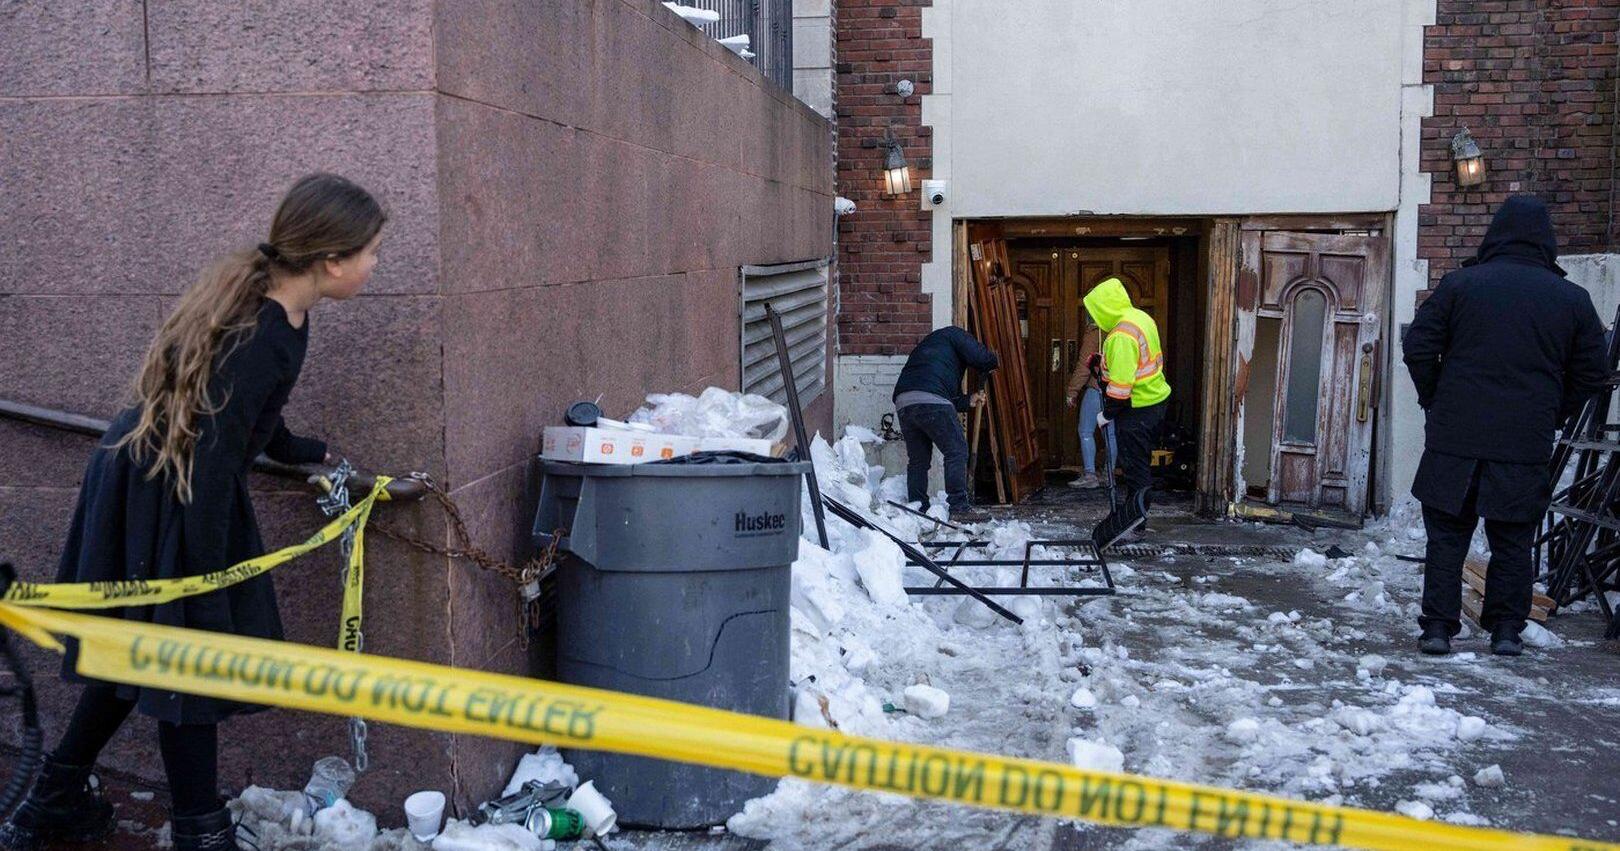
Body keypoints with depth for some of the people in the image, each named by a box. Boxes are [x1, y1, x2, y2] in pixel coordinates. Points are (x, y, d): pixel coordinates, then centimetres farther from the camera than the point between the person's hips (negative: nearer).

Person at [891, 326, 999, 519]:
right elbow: (981, 356, 0)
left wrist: (968, 401, 27)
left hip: (903, 402, 8)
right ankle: (959, 506, -5)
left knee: (917, 459, 14)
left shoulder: (927, 346, 39)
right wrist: (992, 363, 21)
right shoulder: (953, 334, 17)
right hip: (930, 400, -8)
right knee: (956, 450, -1)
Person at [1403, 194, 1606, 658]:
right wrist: (1549, 417, 18)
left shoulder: (1459, 284, -2)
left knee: (1447, 537, 7)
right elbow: (1590, 373, 7)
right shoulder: (1573, 299, 4)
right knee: (1512, 541, 12)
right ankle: (1506, 631, 14)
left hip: (1455, 440, -1)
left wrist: (1435, 402, 10)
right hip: (1527, 446, 1)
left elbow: (1418, 347, -3)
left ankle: (1438, 628, 6)